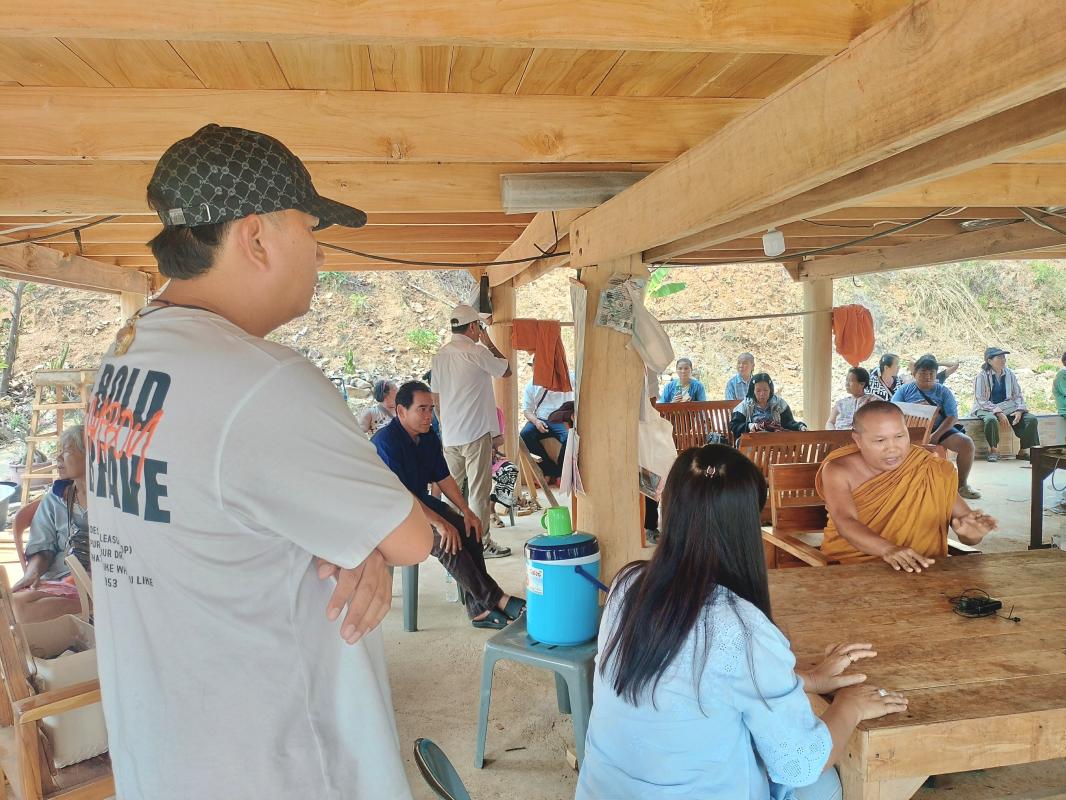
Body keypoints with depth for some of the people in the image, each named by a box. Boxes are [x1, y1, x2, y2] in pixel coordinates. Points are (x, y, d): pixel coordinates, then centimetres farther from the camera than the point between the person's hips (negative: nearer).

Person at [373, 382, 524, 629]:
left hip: (422, 502, 8)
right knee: (444, 540, -29)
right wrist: (439, 522, -31)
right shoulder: (386, 441, -22)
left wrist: (467, 512, -3)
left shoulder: (429, 437, 4)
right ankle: (496, 600, -22)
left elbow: (444, 478, 10)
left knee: (468, 531, -15)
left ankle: (478, 609, -11)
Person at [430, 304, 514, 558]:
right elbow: (506, 371, 2)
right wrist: (490, 344, 7)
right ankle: (481, 542, 5)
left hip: (449, 435, 7)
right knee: (479, 490, 0)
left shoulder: (440, 356, 10)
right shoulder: (477, 352, -11)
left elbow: (436, 398, 14)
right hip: (476, 433, -7)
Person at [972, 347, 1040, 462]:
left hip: (1007, 407, 5)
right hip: (987, 409, -5)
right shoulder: (982, 376, -8)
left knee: (1032, 419, -16)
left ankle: (1024, 451, -3)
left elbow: (1018, 395, 8)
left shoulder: (1010, 374, 6)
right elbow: (981, 400, -12)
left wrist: (1019, 410, -11)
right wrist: (997, 412, -23)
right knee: (991, 420, -38)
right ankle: (993, 450, -16)